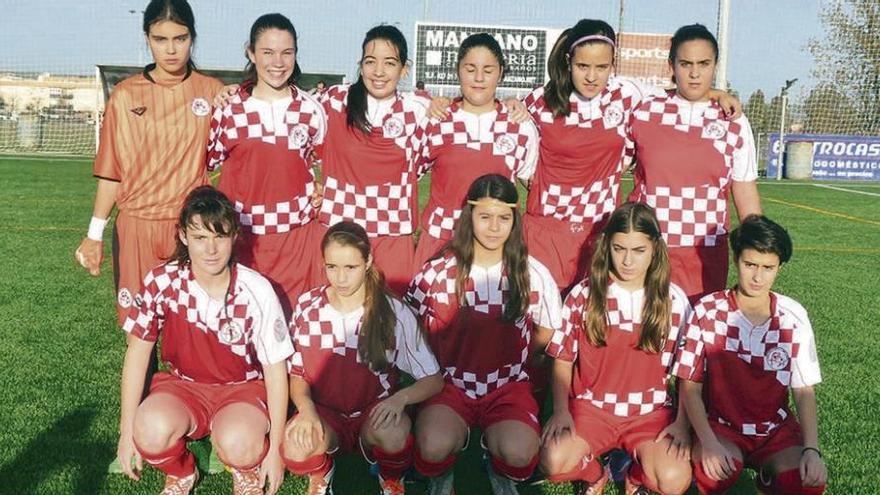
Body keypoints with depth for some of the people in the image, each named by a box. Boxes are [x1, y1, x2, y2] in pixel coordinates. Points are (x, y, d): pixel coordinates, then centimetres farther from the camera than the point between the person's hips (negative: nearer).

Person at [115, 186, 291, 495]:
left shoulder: (256, 291, -16)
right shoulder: (161, 283, -13)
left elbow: (275, 368, -9)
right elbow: (138, 352, -4)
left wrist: (275, 449, -8)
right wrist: (127, 431, -5)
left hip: (242, 388, -1)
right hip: (183, 384, 2)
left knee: (237, 444, -34)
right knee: (153, 430, -32)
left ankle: (248, 469, 6)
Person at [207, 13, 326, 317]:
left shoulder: (311, 110, 2)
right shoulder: (228, 110, -1)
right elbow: (209, 162, 10)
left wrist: (318, 193, 4)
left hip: (297, 234, 0)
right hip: (243, 235, 0)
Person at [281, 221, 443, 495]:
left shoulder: (394, 312, -9)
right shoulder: (307, 307, -4)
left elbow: (434, 380, -6)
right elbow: (297, 374, 3)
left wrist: (401, 397, -27)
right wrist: (306, 407, -19)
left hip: (374, 411, -1)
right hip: (324, 413, 1)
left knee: (394, 433, -37)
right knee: (296, 449, -33)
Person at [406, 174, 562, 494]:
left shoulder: (533, 274, -3)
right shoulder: (437, 273, -6)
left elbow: (545, 333, 12)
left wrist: (506, 353, 6)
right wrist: (448, 360, -2)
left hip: (508, 385, 1)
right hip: (450, 382, 0)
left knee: (519, 452, -29)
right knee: (434, 446, -31)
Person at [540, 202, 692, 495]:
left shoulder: (674, 301, -1)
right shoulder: (583, 295, -2)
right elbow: (563, 360, 4)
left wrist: (682, 422, -6)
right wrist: (561, 411, -10)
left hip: (651, 412, 0)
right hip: (592, 406, 0)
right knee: (553, 462, -27)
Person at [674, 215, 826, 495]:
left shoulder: (793, 317, -5)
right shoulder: (708, 311, -11)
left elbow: (804, 391, 0)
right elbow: (690, 387, -8)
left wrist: (812, 449, -13)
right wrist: (708, 441, -21)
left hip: (776, 428, 3)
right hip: (719, 424, -2)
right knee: (719, 471, -34)